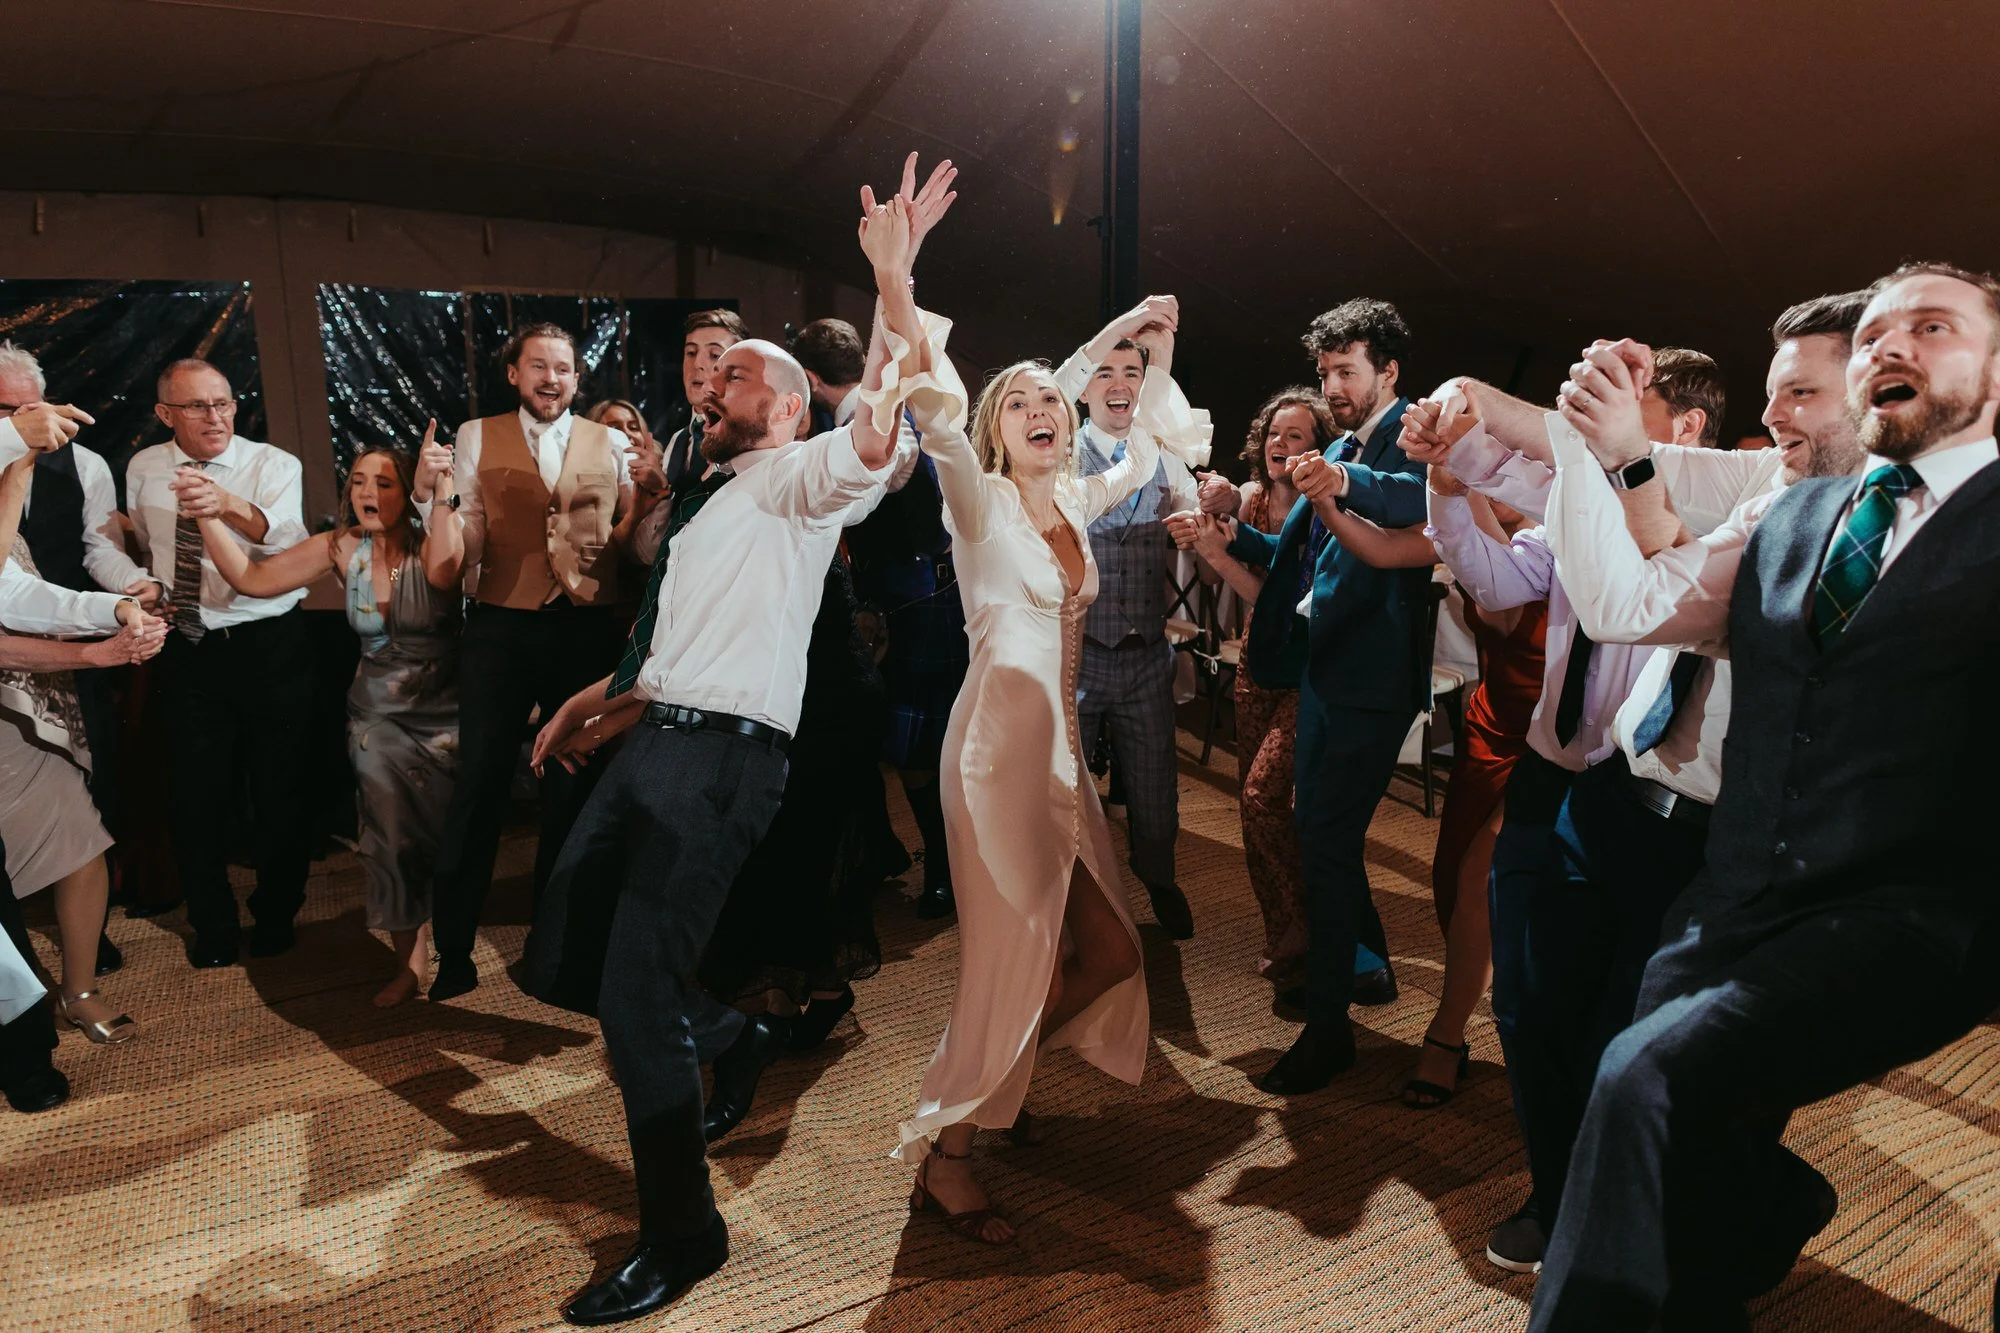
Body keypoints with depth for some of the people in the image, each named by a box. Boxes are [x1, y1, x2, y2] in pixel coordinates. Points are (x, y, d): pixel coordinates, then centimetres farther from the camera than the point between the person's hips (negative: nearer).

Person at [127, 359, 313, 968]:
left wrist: (228, 504, -47)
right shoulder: (143, 470, 5)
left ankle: (275, 915, 26)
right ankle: (213, 925, 27)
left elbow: (287, 538, -30)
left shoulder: (274, 464, -8)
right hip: (186, 648, 3)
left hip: (268, 644, -3)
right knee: (198, 792, 7)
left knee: (279, 787, 5)